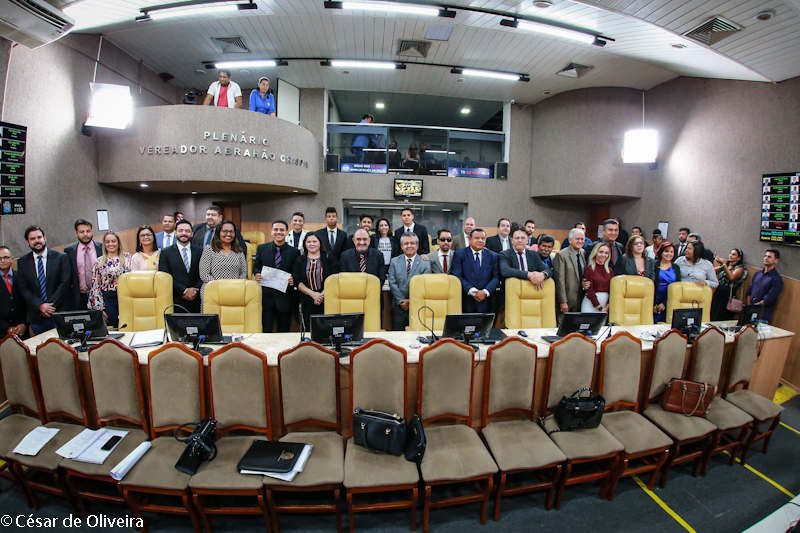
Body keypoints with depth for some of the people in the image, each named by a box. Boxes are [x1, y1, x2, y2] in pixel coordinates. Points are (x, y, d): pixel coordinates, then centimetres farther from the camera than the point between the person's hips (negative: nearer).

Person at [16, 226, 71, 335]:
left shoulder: (61, 257, 0)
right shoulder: (22, 262, 7)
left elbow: (64, 283, -6)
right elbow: (23, 288, 2)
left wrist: (50, 306, -11)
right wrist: (40, 305, -13)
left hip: (60, 313, -2)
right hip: (37, 316, 2)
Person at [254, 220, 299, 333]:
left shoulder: (294, 252, 2)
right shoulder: (262, 248, 6)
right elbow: (256, 267, 13)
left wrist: (293, 280, -16)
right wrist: (257, 274, -9)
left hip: (284, 298, -1)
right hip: (266, 296, 1)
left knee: (284, 332, 10)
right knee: (266, 331, 5)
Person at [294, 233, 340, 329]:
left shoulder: (328, 258, 5)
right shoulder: (299, 261, 9)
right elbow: (297, 282, 0)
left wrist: (322, 294, -14)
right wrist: (313, 294, -13)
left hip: (326, 301, -1)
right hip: (307, 303, 1)